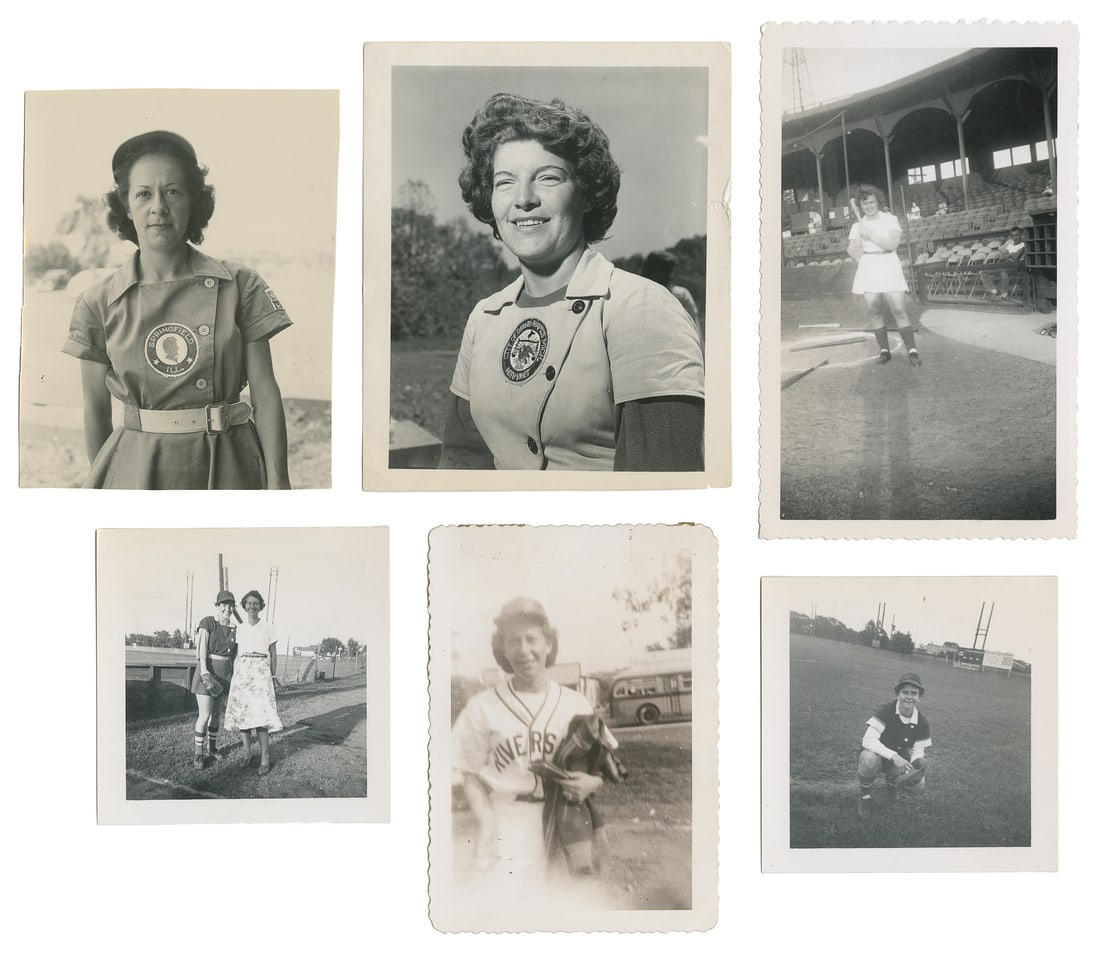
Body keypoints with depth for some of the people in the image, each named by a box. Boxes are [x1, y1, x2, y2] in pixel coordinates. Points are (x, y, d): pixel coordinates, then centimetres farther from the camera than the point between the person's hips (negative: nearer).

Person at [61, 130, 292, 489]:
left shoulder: (239, 287, -1)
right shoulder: (98, 304, 2)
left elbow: (265, 394, -2)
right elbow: (95, 409, 8)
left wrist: (277, 484, -6)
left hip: (229, 469, 0)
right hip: (138, 471, 1)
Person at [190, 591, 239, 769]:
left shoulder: (234, 629, 8)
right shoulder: (207, 622, -9)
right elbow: (202, 649, -15)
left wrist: (233, 678, 12)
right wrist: (204, 671, -25)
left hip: (224, 674, 6)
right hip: (207, 670, -6)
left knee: (217, 713, 13)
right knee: (205, 715, -8)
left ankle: (213, 747, 26)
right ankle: (198, 753, 1)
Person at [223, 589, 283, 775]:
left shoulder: (268, 628, 6)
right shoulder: (239, 629, 12)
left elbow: (273, 654, 9)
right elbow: (236, 653, 14)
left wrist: (273, 676, 2)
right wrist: (233, 675, 6)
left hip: (261, 672, -3)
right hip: (241, 672, 3)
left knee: (260, 713, -13)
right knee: (241, 712, -3)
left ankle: (265, 756, -7)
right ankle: (247, 753, 9)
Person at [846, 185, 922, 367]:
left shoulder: (890, 220, 4)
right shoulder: (857, 226, 10)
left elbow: (893, 243, -9)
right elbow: (854, 253, 3)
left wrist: (871, 235, -15)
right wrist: (859, 236, -13)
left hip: (888, 265, -2)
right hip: (868, 268, 3)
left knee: (898, 309, -11)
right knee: (874, 311, -2)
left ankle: (913, 350, -9)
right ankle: (884, 350, 8)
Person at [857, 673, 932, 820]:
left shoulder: (921, 722, -9)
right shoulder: (885, 711, -23)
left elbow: (918, 751, -4)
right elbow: (868, 740, -32)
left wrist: (918, 762, -29)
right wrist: (893, 756, -43)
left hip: (899, 760, 4)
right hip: (878, 754, -4)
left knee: (918, 784, -23)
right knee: (869, 758, -40)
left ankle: (892, 781, 16)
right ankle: (864, 796, -10)